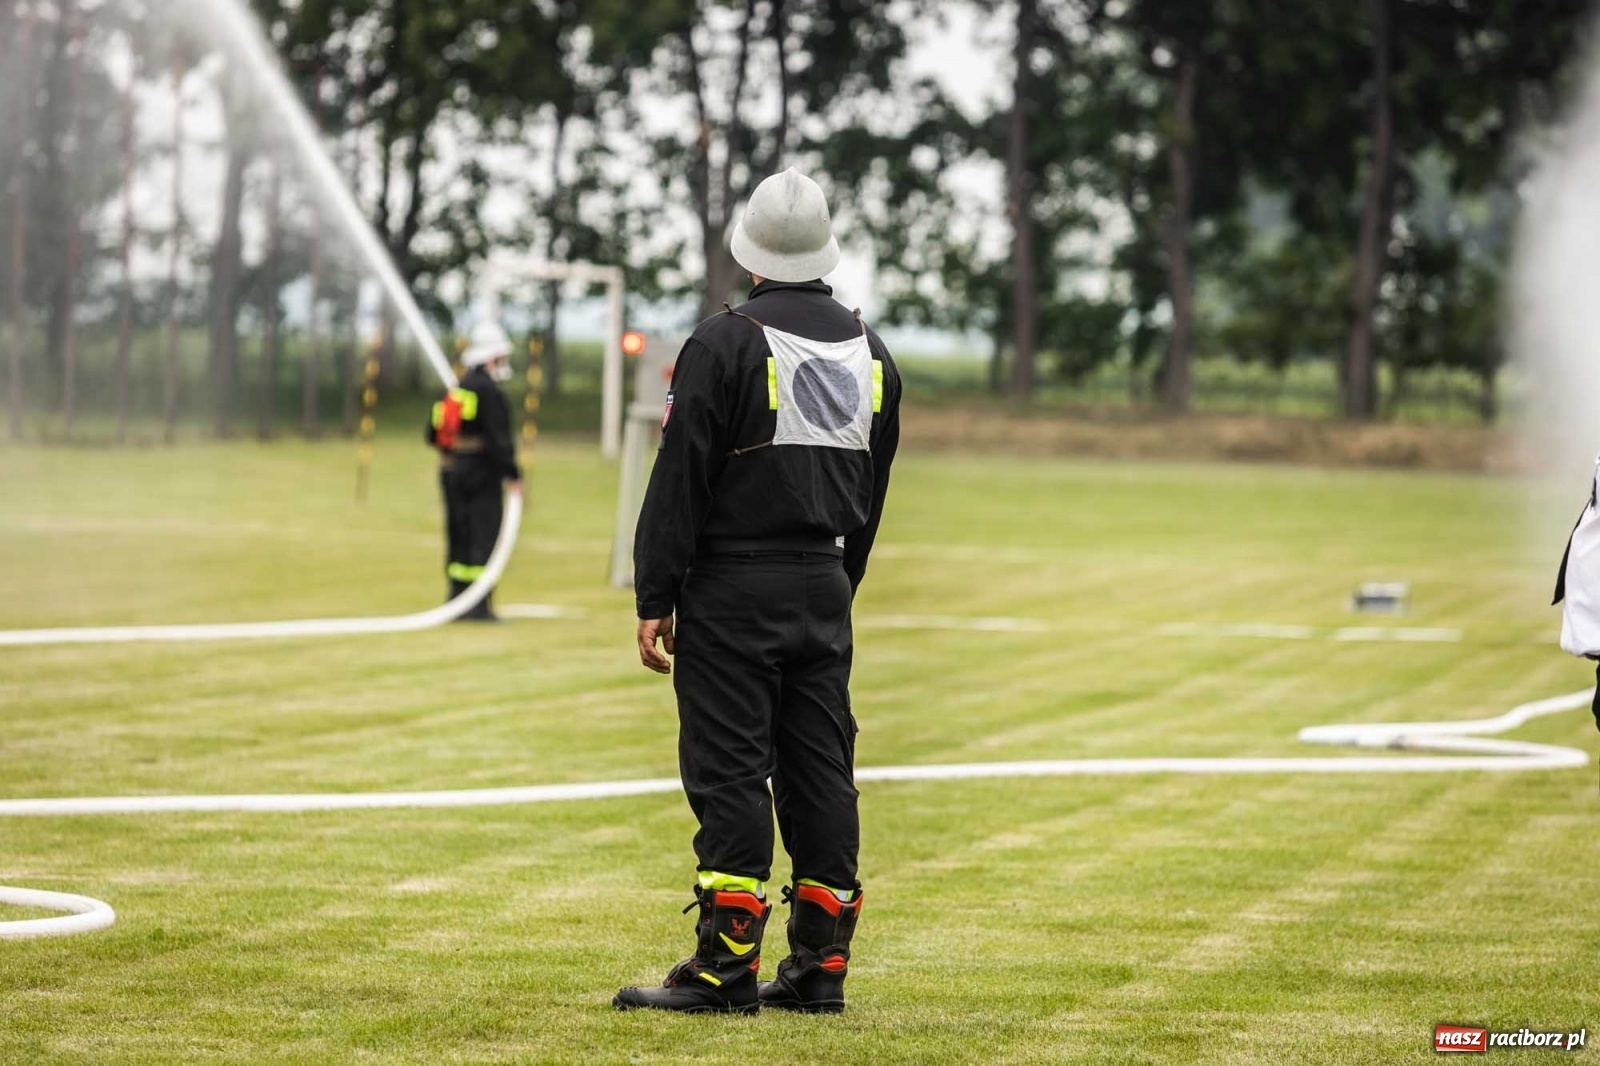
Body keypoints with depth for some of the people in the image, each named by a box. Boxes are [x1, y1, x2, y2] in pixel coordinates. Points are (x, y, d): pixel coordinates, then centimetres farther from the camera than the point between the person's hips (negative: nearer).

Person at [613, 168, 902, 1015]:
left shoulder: (724, 343, -10)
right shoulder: (870, 351, 11)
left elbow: (680, 480, -12)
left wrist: (655, 599, -9)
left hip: (733, 593, -6)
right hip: (825, 587, 6)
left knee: (729, 771, -6)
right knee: (820, 771, 8)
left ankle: (725, 967, -8)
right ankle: (819, 967, 9)